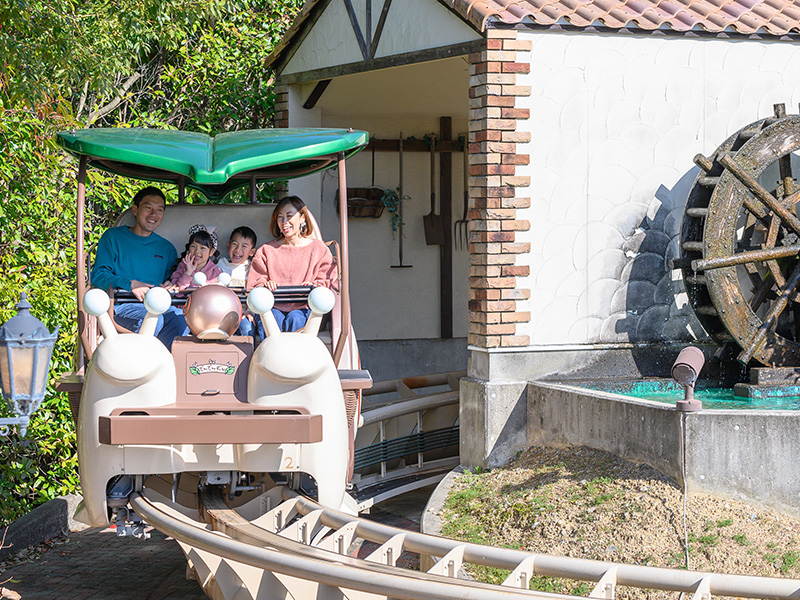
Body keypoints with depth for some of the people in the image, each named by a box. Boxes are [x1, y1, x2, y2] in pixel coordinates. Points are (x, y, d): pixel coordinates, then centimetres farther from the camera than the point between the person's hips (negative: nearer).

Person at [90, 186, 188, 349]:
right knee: (155, 320, -37)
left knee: (180, 318, -32)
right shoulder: (113, 237, 13)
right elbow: (97, 275, 3)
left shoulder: (167, 249, 24)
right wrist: (130, 284, -15)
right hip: (119, 306, -3)